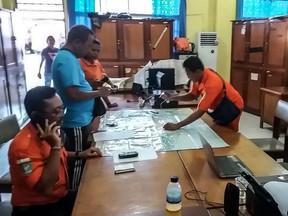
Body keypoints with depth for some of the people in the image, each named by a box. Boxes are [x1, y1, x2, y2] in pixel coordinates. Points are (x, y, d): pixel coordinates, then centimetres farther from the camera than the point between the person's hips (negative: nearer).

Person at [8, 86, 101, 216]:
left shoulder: (51, 132, -1)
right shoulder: (24, 146, -26)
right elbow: (46, 189, -31)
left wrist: (79, 155, 8)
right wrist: (55, 146, -33)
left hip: (60, 197, 8)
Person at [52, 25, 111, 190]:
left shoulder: (69, 57, 10)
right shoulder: (67, 60, -22)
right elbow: (74, 94, -28)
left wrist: (94, 87, 8)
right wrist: (98, 93, -15)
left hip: (80, 120, 10)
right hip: (76, 123, -10)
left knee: (81, 160, 22)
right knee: (77, 163, 5)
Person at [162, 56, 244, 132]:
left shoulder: (211, 83, -38)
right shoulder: (199, 76, -13)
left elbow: (200, 111, -39)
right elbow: (192, 95, 0)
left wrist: (177, 125, -40)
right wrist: (172, 98, -15)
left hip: (231, 108, -8)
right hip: (219, 106, 8)